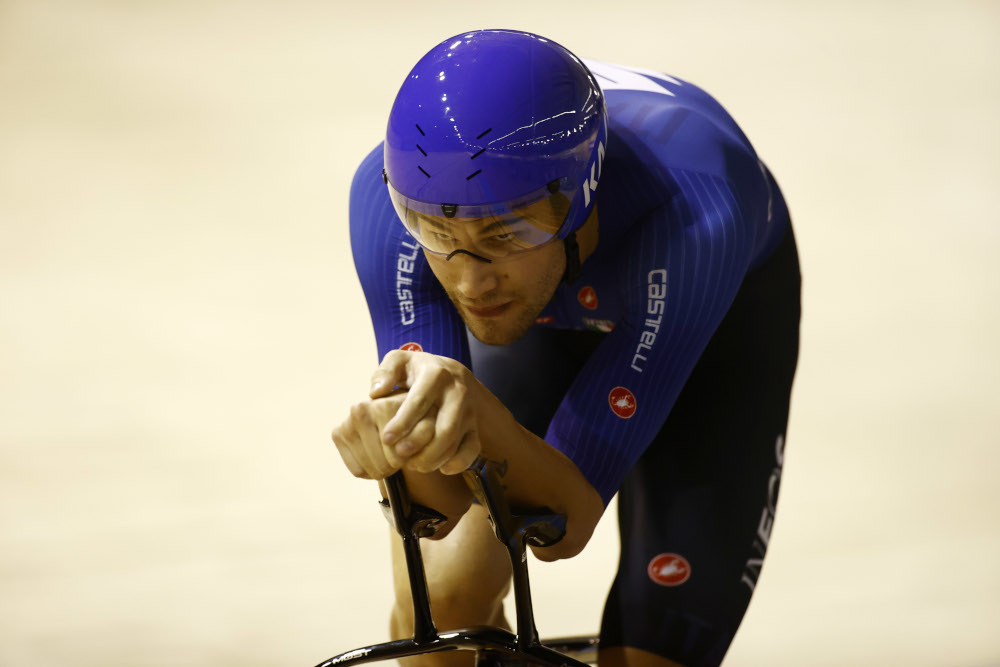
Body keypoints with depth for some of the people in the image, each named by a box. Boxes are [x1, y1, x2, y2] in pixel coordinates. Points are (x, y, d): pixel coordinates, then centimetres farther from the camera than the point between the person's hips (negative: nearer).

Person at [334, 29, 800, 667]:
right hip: (542, 312, 2)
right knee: (440, 601, -15)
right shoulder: (391, 195, -36)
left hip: (721, 314, -2)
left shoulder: (694, 222, -44)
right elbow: (439, 508, -35)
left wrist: (478, 412, -61)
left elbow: (569, 522, -41)